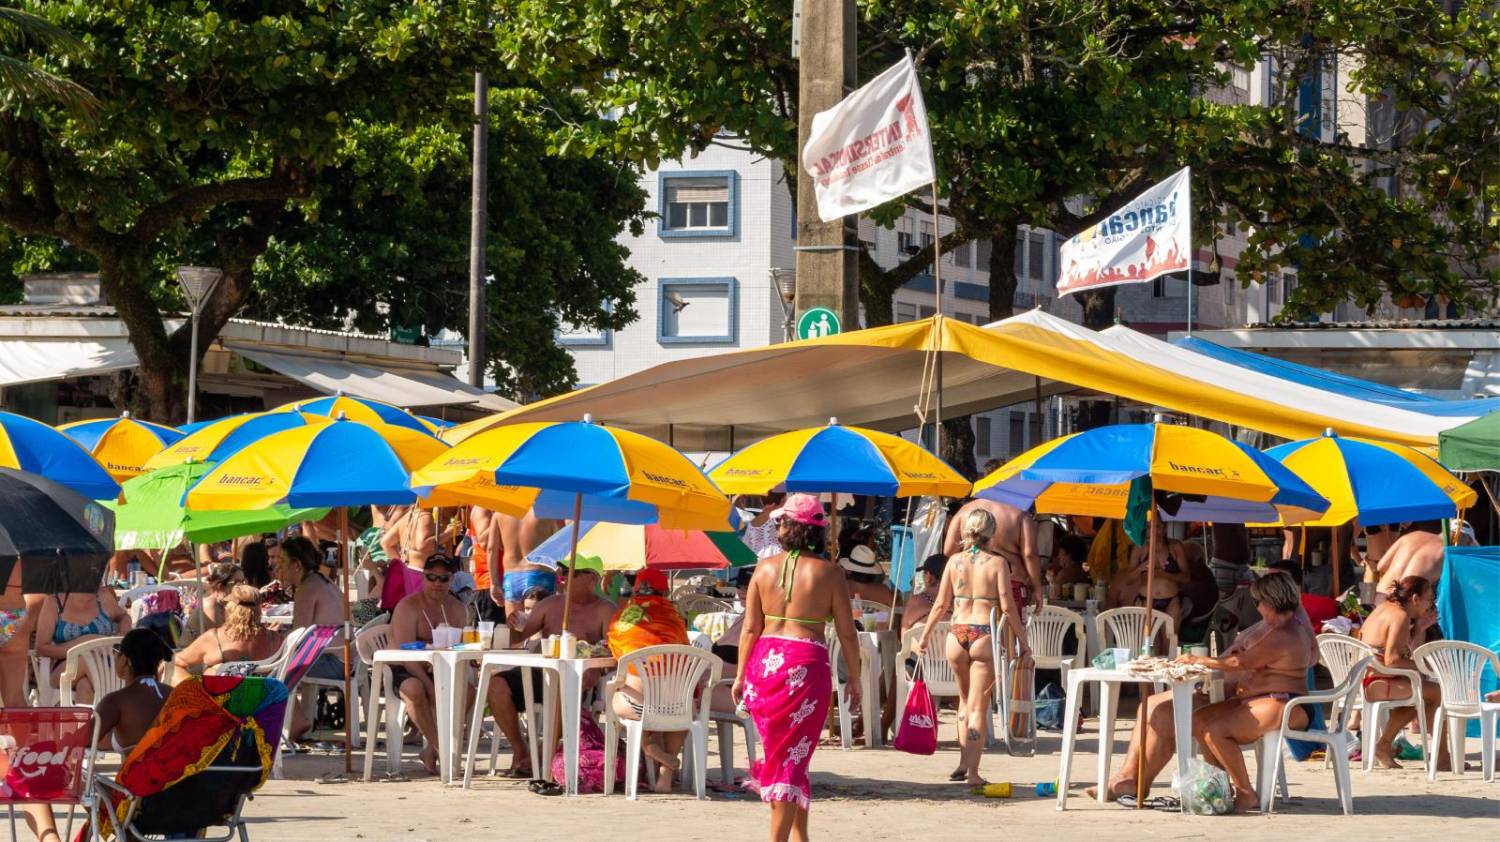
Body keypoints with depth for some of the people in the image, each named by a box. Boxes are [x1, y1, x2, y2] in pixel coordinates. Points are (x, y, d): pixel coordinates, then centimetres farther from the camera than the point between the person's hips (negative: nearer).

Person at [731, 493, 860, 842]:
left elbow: (750, 628, 4)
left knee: (778, 751, 16)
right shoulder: (828, 574, -2)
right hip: (807, 664, -3)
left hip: (765, 661, 3)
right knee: (792, 758, 1)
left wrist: (741, 675, 12)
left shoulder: (765, 568, 5)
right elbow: (847, 634, -1)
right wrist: (854, 679, 9)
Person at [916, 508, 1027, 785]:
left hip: (957, 634, 3)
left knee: (965, 699, 22)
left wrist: (925, 636, 17)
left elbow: (941, 604, 6)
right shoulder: (997, 563, -3)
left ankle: (963, 762, 18)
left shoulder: (955, 561, 5)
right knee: (978, 706, 1)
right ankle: (973, 771, -4)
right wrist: (1022, 640, 1)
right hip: (984, 635, -3)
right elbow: (1008, 606, -7)